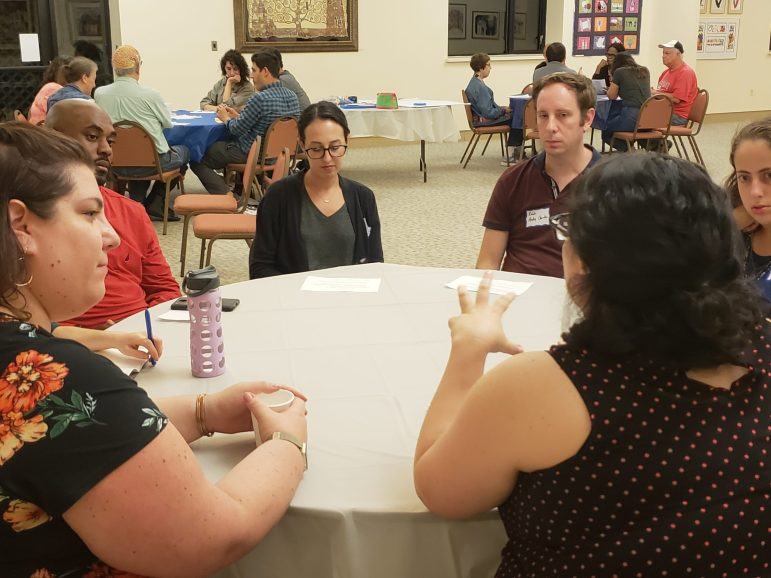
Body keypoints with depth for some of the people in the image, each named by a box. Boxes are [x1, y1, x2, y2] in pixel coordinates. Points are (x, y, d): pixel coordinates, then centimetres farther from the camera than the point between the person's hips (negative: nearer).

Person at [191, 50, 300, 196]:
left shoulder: (259, 98, -25)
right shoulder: (291, 96, 0)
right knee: (221, 142, 33)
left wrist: (226, 118, 6)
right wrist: (237, 116, 13)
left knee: (197, 160, 2)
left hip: (251, 154, -9)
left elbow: (237, 129, -14)